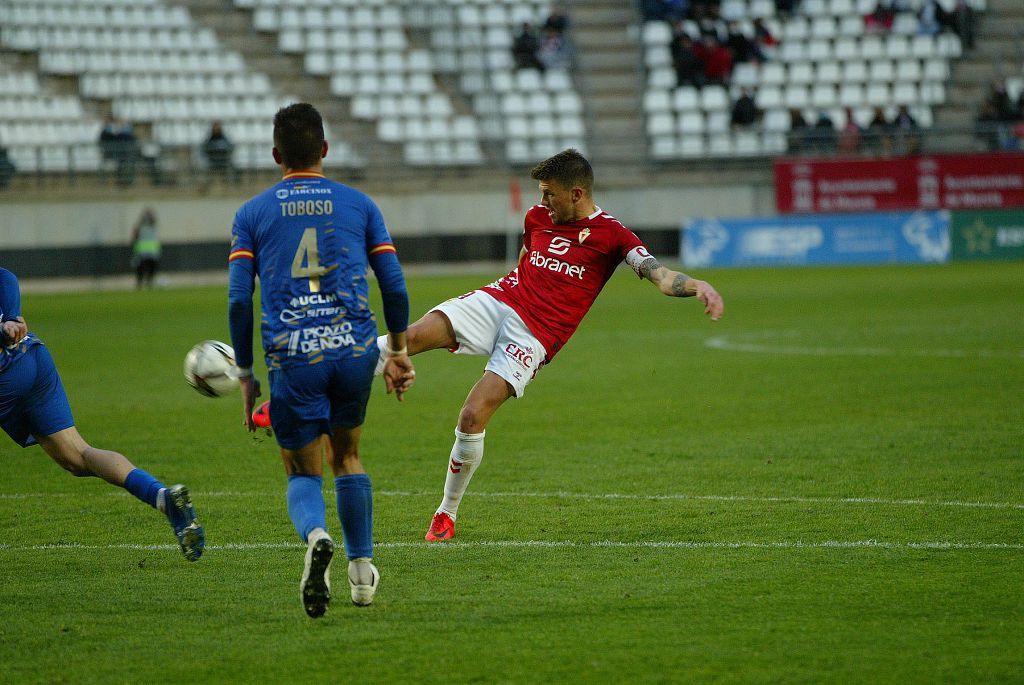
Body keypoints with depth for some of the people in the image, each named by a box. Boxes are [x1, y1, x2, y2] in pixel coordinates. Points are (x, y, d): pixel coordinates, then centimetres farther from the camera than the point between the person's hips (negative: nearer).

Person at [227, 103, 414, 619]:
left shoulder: (251, 214, 7)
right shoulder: (358, 205, 10)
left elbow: (238, 299, 0)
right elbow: (394, 288, 8)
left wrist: (244, 374, 8)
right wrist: (398, 352, 22)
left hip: (292, 359, -1)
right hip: (354, 349, 2)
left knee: (303, 472, 8)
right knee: (347, 456, 24)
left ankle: (315, 536, -25)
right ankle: (362, 569, 22)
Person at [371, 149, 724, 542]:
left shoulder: (611, 234, -4)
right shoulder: (537, 217, 13)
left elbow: (658, 274, -16)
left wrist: (697, 286, -34)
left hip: (535, 335, -5)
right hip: (498, 301, 5)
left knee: (473, 418, -17)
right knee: (412, 336, -24)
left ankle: (447, 514, 0)